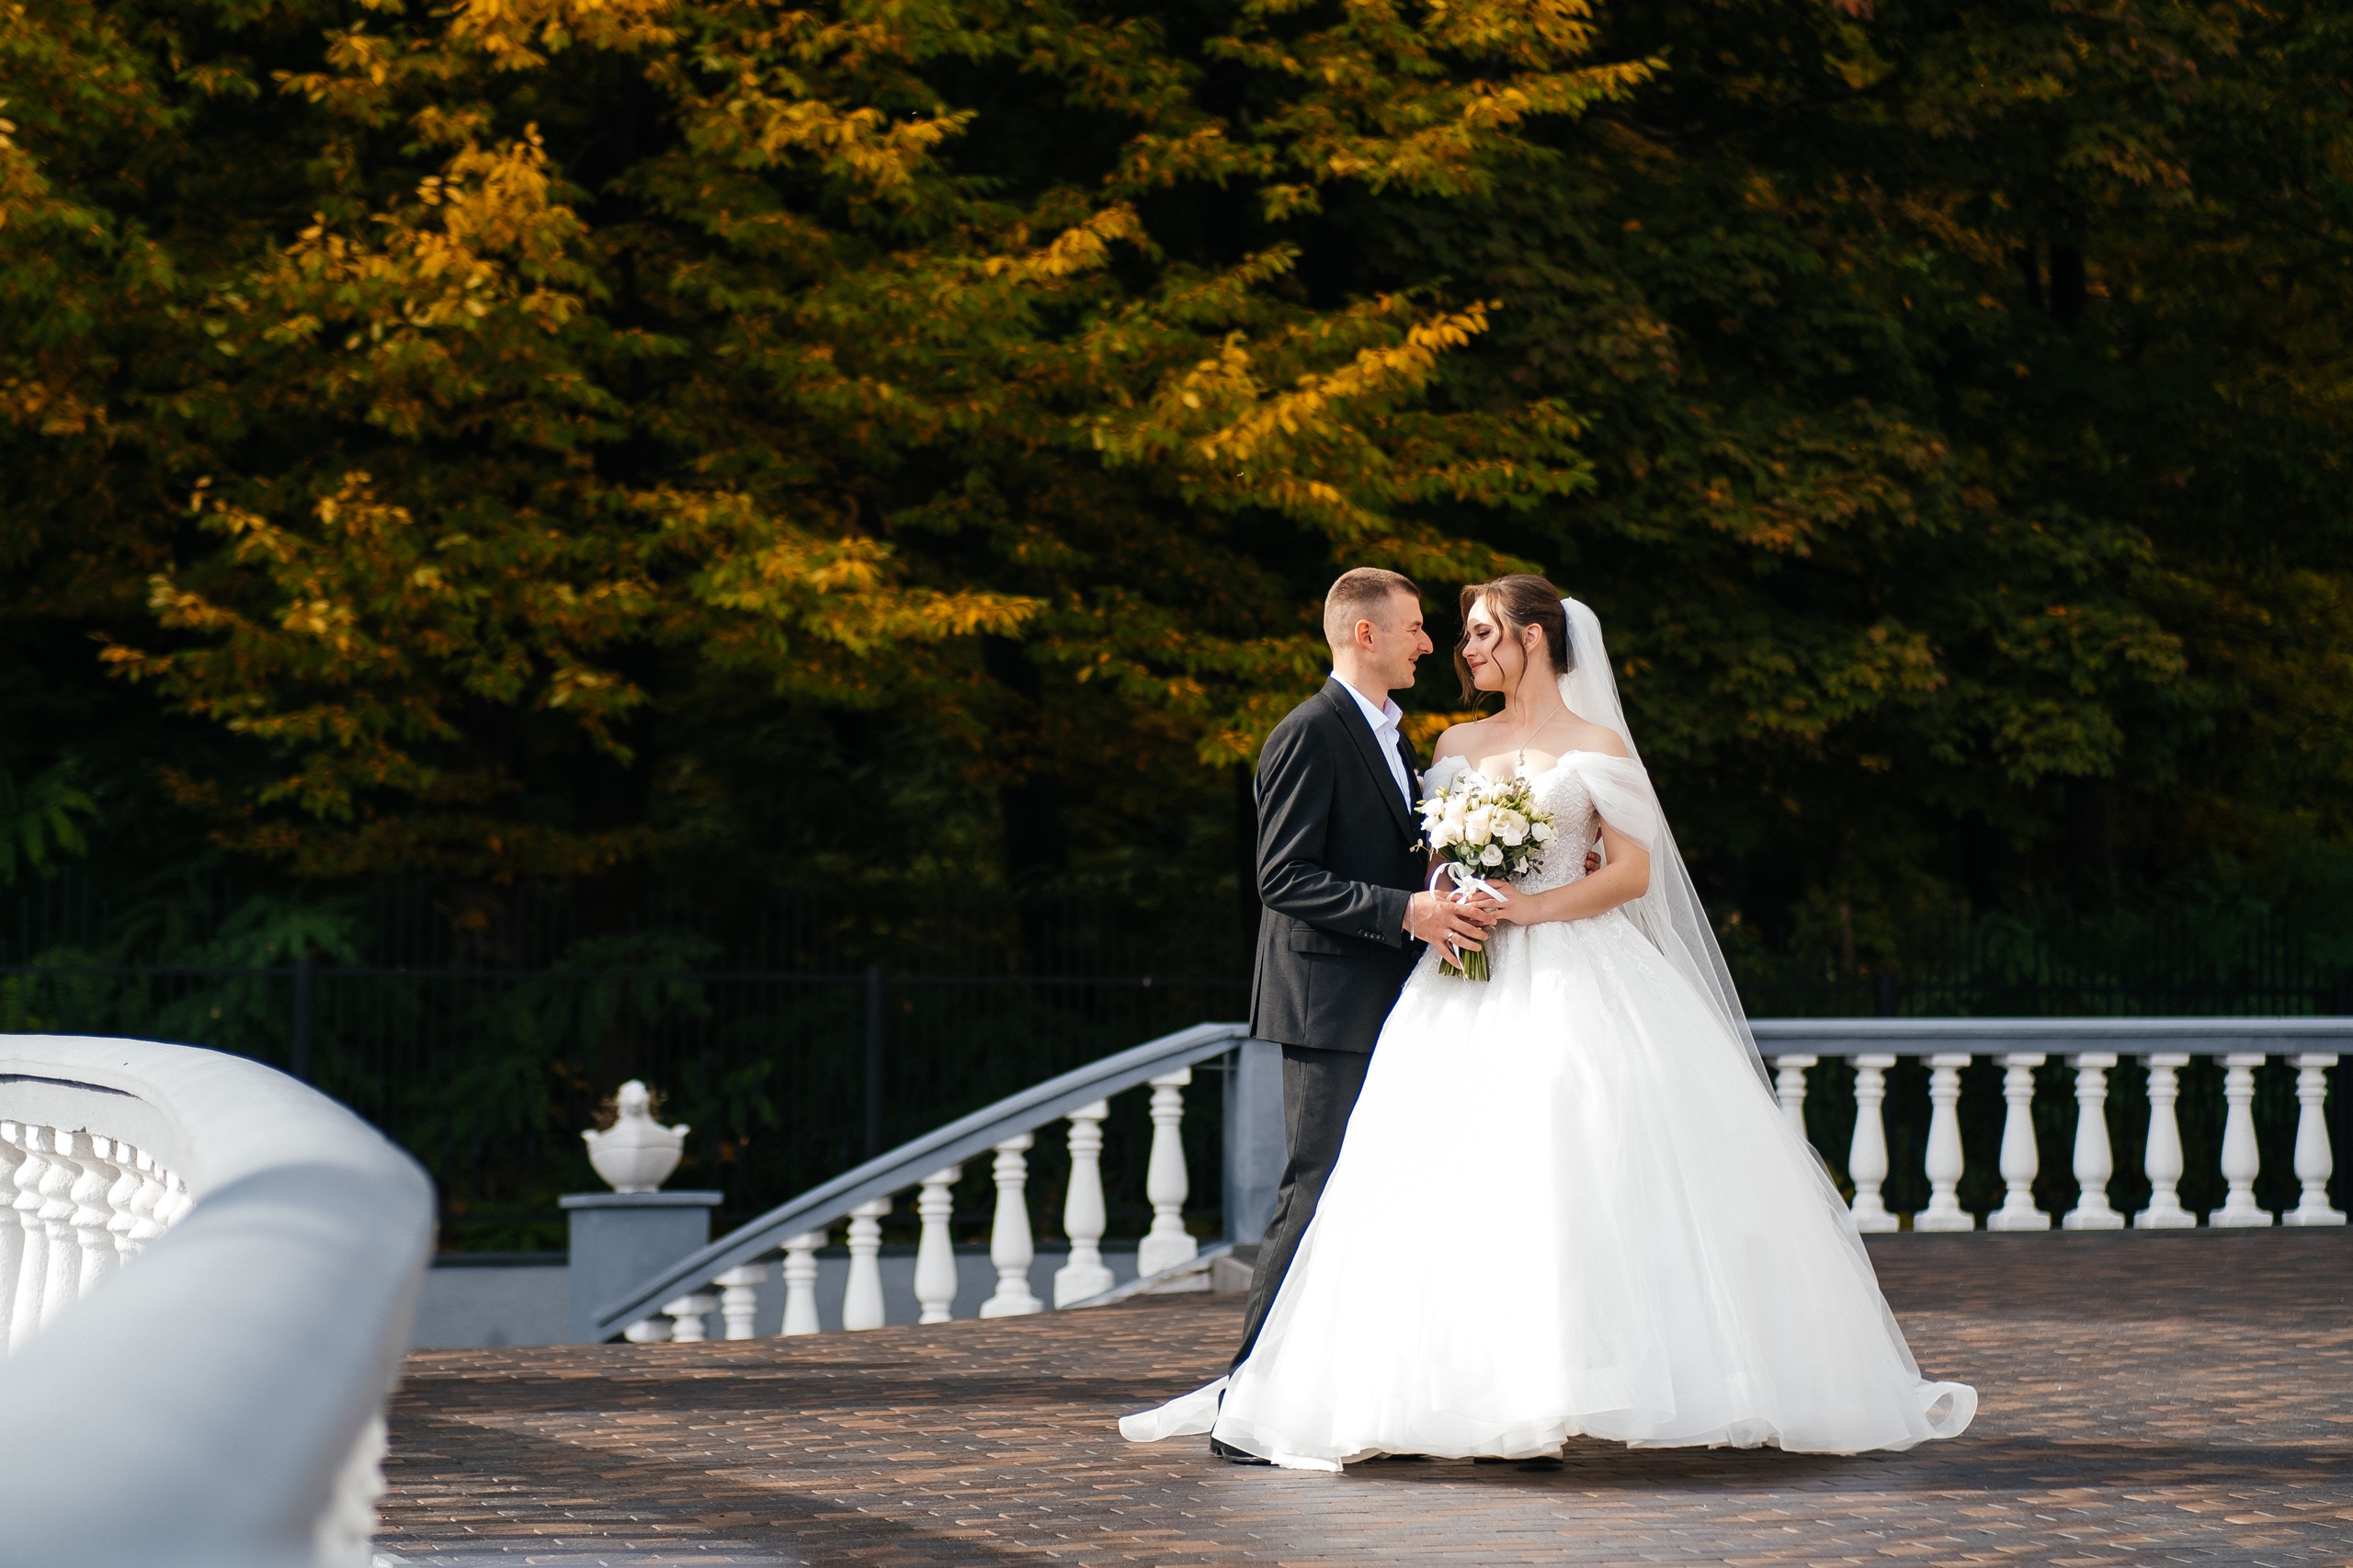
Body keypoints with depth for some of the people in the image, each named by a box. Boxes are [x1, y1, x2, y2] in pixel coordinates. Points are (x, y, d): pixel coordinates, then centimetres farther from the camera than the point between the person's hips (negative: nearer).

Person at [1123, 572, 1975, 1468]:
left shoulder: (1598, 748, 5)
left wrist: (1534, 907, -14)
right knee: (1465, 1185, -7)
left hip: (1578, 982, -3)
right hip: (1473, 987, 3)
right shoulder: (1457, 746, 16)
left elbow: (1634, 870, -2)